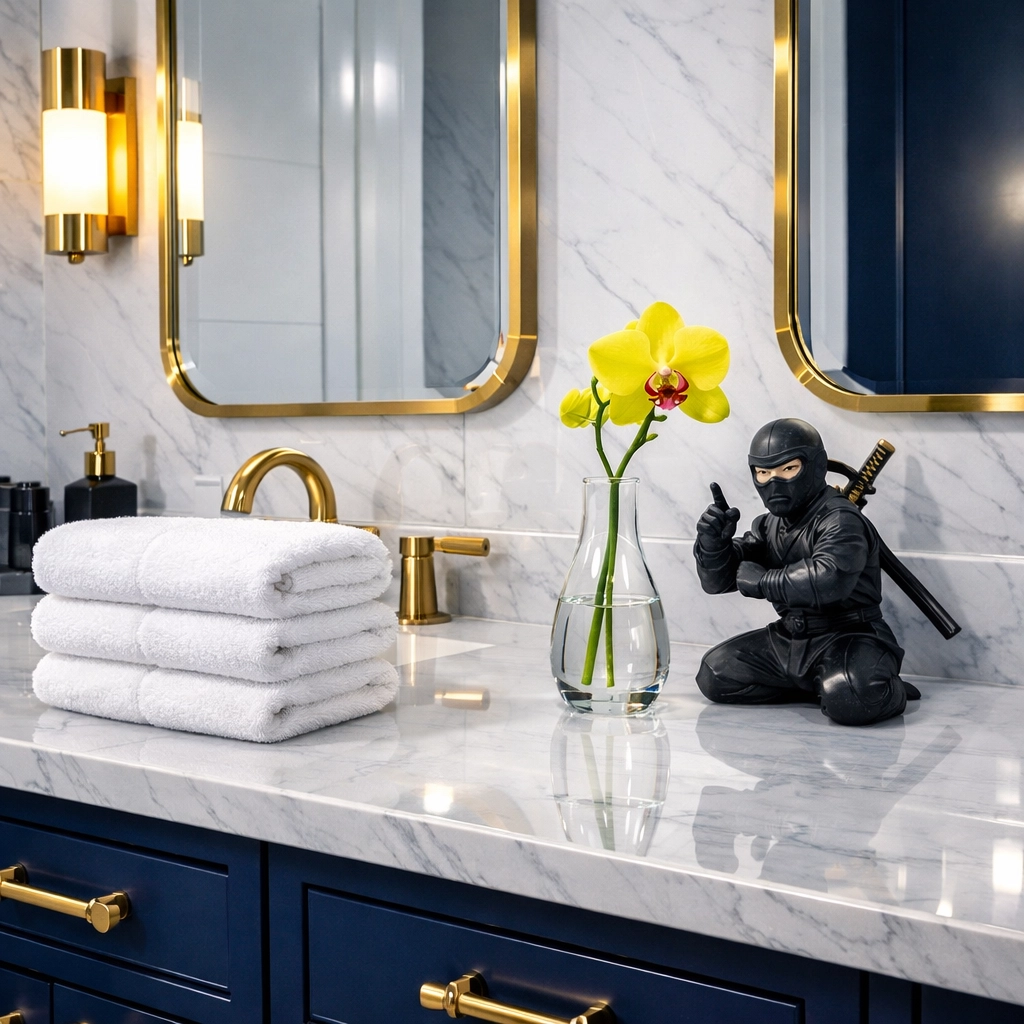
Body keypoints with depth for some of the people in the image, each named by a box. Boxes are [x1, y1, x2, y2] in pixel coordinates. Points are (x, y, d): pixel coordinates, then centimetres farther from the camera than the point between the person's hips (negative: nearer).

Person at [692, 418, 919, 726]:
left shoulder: (841, 520, -16)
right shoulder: (768, 527, 9)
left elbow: (828, 579, -37)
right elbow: (717, 581, 7)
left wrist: (762, 582, -23)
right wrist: (713, 543, -15)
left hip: (847, 638, -8)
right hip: (789, 639, 8)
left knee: (849, 700, -37)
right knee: (714, 674, 2)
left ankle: (887, 691, -1)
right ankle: (814, 685, 4)